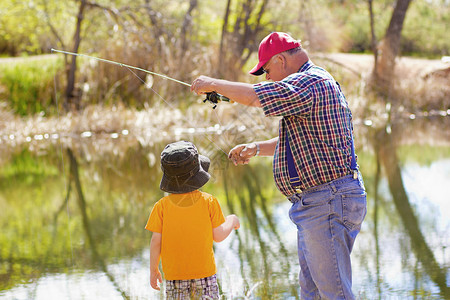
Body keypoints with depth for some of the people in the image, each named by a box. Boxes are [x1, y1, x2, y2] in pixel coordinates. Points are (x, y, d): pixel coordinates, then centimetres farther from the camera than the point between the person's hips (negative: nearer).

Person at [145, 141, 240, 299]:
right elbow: (218, 235, -3)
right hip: (204, 271, 0)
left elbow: (156, 241, -5)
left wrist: (153, 270, 7)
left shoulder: (162, 206, -7)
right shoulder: (209, 202, -7)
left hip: (174, 274, 1)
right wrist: (232, 222, 17)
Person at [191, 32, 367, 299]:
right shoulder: (317, 83, 20)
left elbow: (252, 96, -22)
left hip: (328, 204, -11)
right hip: (316, 204, 11)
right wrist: (256, 148, 20)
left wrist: (212, 84, -5)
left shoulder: (309, 83, -15)